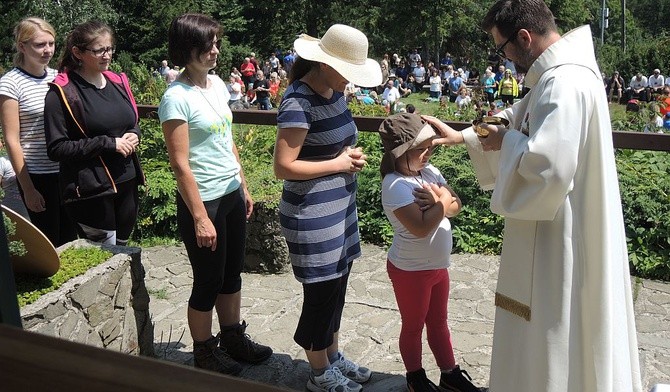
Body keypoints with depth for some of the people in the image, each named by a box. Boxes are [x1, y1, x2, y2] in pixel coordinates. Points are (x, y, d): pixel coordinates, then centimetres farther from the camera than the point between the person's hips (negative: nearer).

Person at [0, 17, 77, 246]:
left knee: (70, 238, 11)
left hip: (67, 172, 5)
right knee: (48, 242, 6)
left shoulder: (57, 77, 6)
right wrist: (28, 189, -11)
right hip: (37, 176, -5)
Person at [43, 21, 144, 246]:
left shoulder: (118, 82, 9)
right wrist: (108, 143, -18)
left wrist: (134, 135, -2)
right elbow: (56, 149, -12)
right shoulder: (62, 93, -9)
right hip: (91, 191, -6)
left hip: (127, 184, 6)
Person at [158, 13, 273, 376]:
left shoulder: (217, 84, 6)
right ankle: (204, 353, 28)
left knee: (232, 274, 19)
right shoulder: (177, 98, -18)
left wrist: (244, 188, 15)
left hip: (232, 195, 8)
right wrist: (200, 218, -19)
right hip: (203, 201, -7)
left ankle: (233, 338, 38)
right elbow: (180, 164, -19)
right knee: (208, 282, 7)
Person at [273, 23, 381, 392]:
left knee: (336, 287, 20)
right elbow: (283, 167, -25)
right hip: (312, 216, -8)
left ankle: (333, 355, 40)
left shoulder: (334, 92, 6)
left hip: (339, 207, 8)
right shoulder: (298, 101, -21)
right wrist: (338, 163, -18)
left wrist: (351, 154, 0)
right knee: (321, 293, 6)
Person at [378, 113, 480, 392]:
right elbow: (421, 227, -32)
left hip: (438, 265, 7)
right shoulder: (396, 185, -25)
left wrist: (438, 201, -22)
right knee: (414, 326, 14)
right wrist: (442, 202, -19)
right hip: (411, 271, -7)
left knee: (439, 322, 22)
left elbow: (456, 205, -2)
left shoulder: (429, 171, -1)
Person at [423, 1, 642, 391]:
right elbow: (521, 118, 23)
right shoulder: (559, 73, 9)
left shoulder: (564, 84, -25)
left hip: (563, 238, -10)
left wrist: (505, 141, -15)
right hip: (562, 228, 10)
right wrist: (464, 136, 18)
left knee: (556, 330, 7)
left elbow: (547, 165, -33)